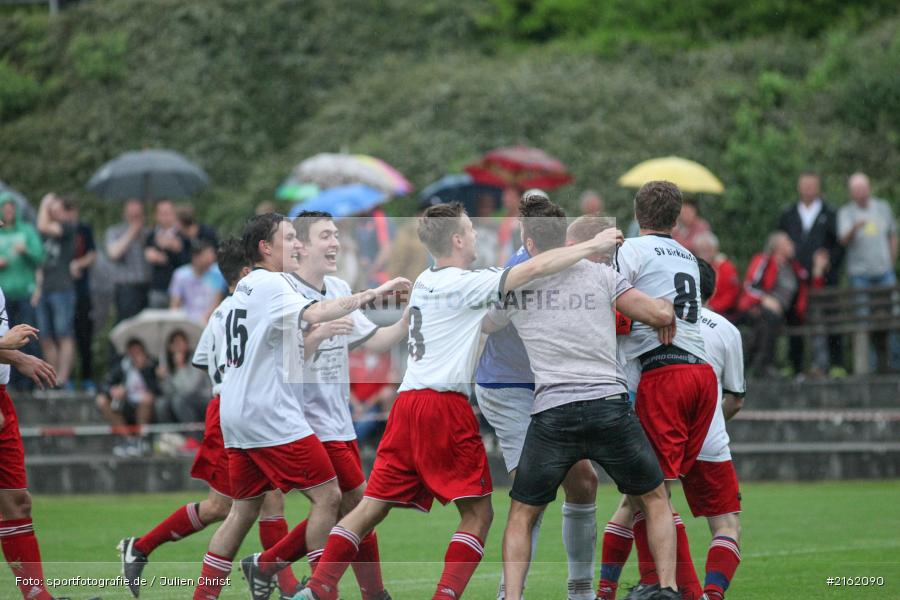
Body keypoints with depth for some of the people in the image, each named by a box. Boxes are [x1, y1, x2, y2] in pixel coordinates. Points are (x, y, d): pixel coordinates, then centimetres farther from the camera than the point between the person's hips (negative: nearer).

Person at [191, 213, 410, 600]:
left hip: (236, 416, 10)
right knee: (327, 497, -6)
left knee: (244, 510, 12)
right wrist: (372, 294, -30)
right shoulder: (270, 284, -11)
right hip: (270, 414, -10)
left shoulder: (247, 288, 20)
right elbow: (313, 314, -29)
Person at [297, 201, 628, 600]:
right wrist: (593, 246, -2)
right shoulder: (463, 283, -7)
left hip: (408, 403, 8)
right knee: (478, 514, -2)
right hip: (445, 406, -8)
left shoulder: (425, 282, 17)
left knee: (373, 505, 7)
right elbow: (535, 269, -12)